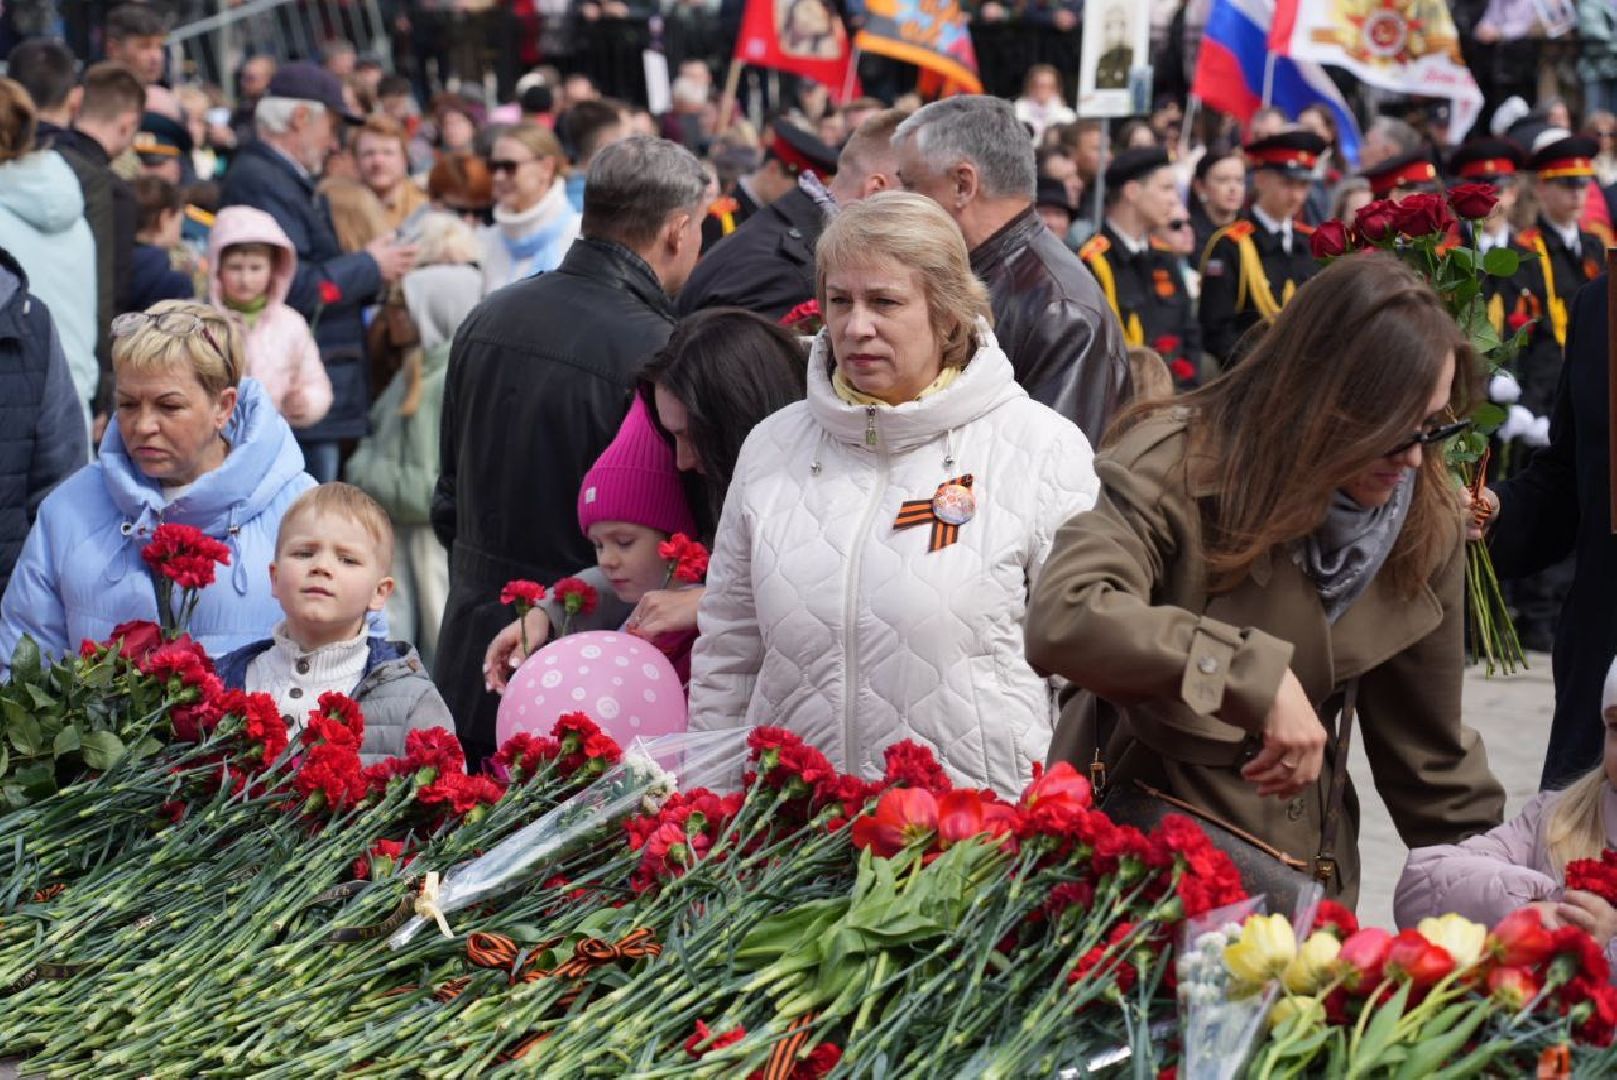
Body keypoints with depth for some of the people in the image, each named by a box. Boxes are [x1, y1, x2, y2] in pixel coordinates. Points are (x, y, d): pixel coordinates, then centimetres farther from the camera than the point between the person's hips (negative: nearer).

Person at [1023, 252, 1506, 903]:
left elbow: (1429, 753, 5)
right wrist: (1261, 676, -41)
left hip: (1296, 866, 4)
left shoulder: (1428, 526, -3)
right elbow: (1062, 619, -37)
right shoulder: (1174, 462, -19)